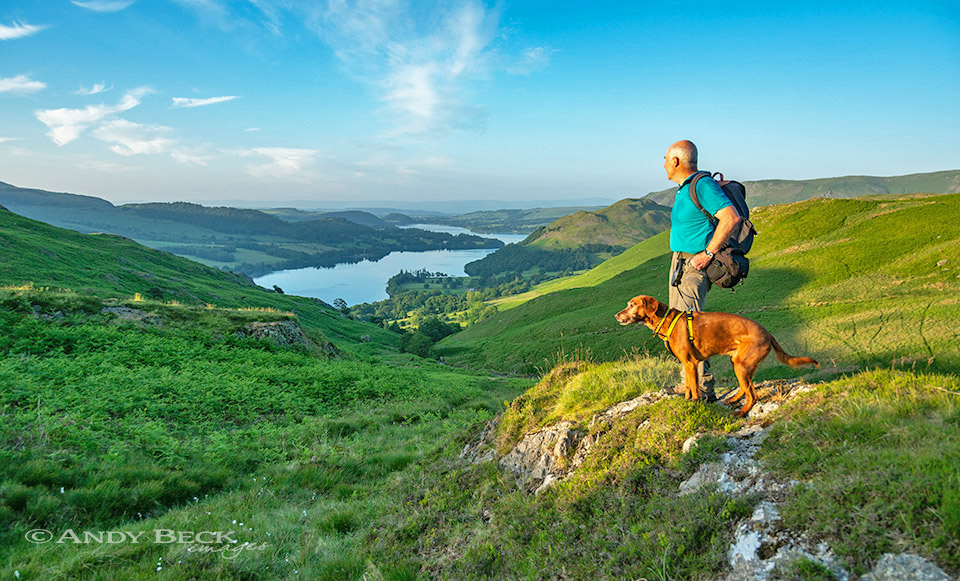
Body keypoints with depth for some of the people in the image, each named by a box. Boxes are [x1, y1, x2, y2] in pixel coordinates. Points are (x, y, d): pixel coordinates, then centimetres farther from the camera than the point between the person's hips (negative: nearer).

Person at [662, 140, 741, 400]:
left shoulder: (702, 185, -16)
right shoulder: (685, 189, 15)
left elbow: (731, 217, -27)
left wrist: (707, 253, -24)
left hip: (695, 266, -10)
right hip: (679, 262, 10)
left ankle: (703, 389, -8)